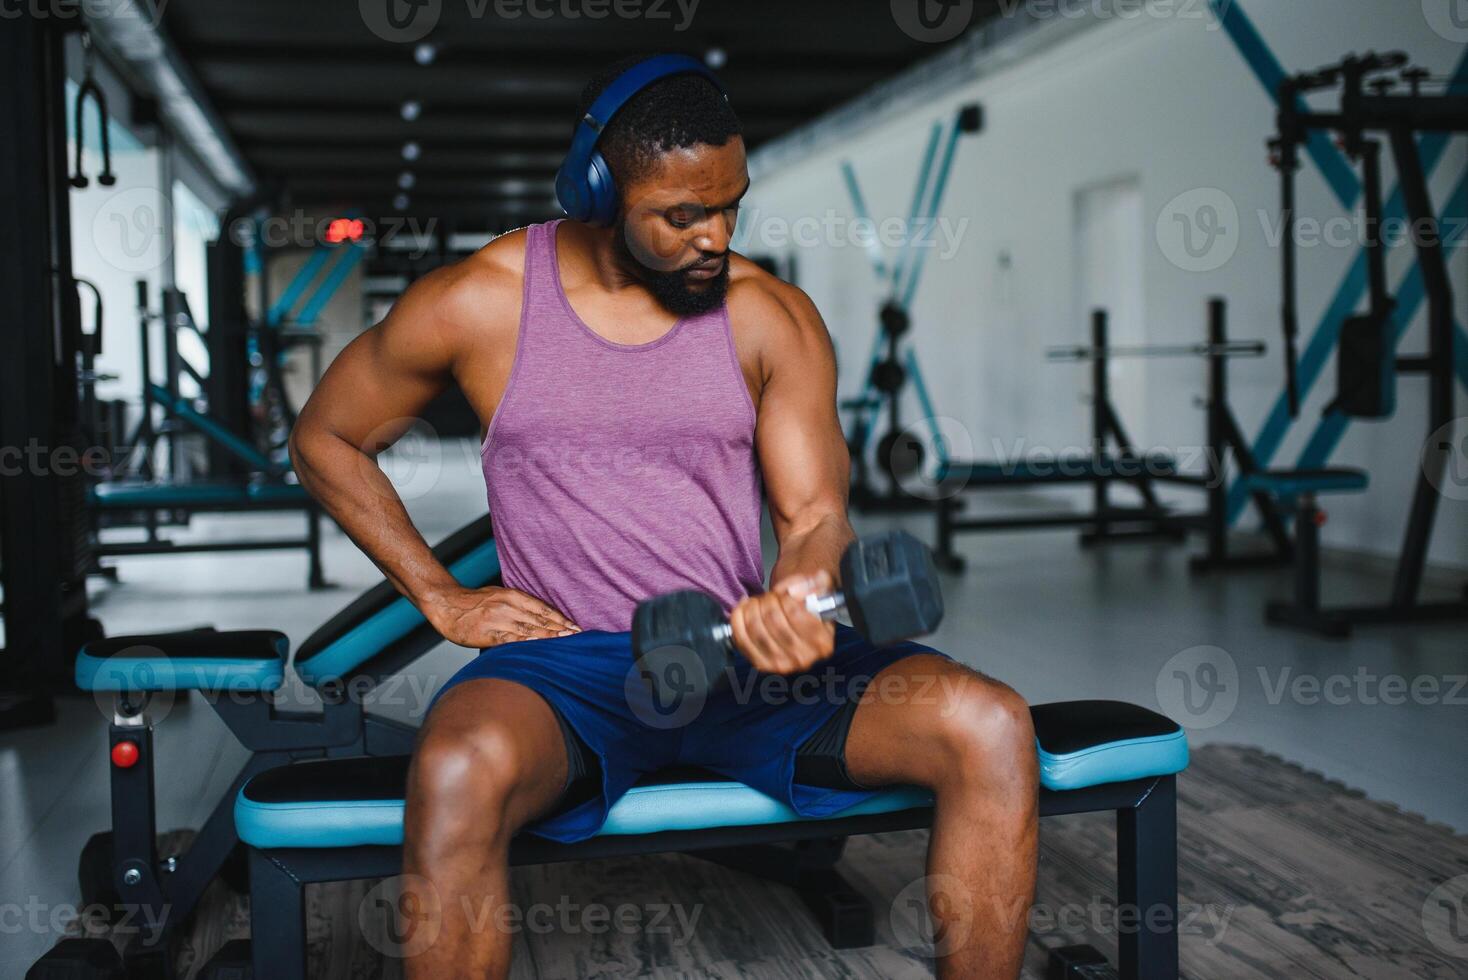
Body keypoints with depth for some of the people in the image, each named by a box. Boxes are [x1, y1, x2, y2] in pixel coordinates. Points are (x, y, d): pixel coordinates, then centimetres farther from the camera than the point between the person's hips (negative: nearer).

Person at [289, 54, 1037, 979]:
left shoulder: (773, 316, 4)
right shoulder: (476, 304, 0)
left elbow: (815, 513, 0)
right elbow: (325, 438, 12)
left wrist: (796, 595, -26)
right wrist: (442, 597, 3)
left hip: (744, 655, 2)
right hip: (565, 660, -1)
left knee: (991, 727, -23)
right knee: (460, 772, -38)